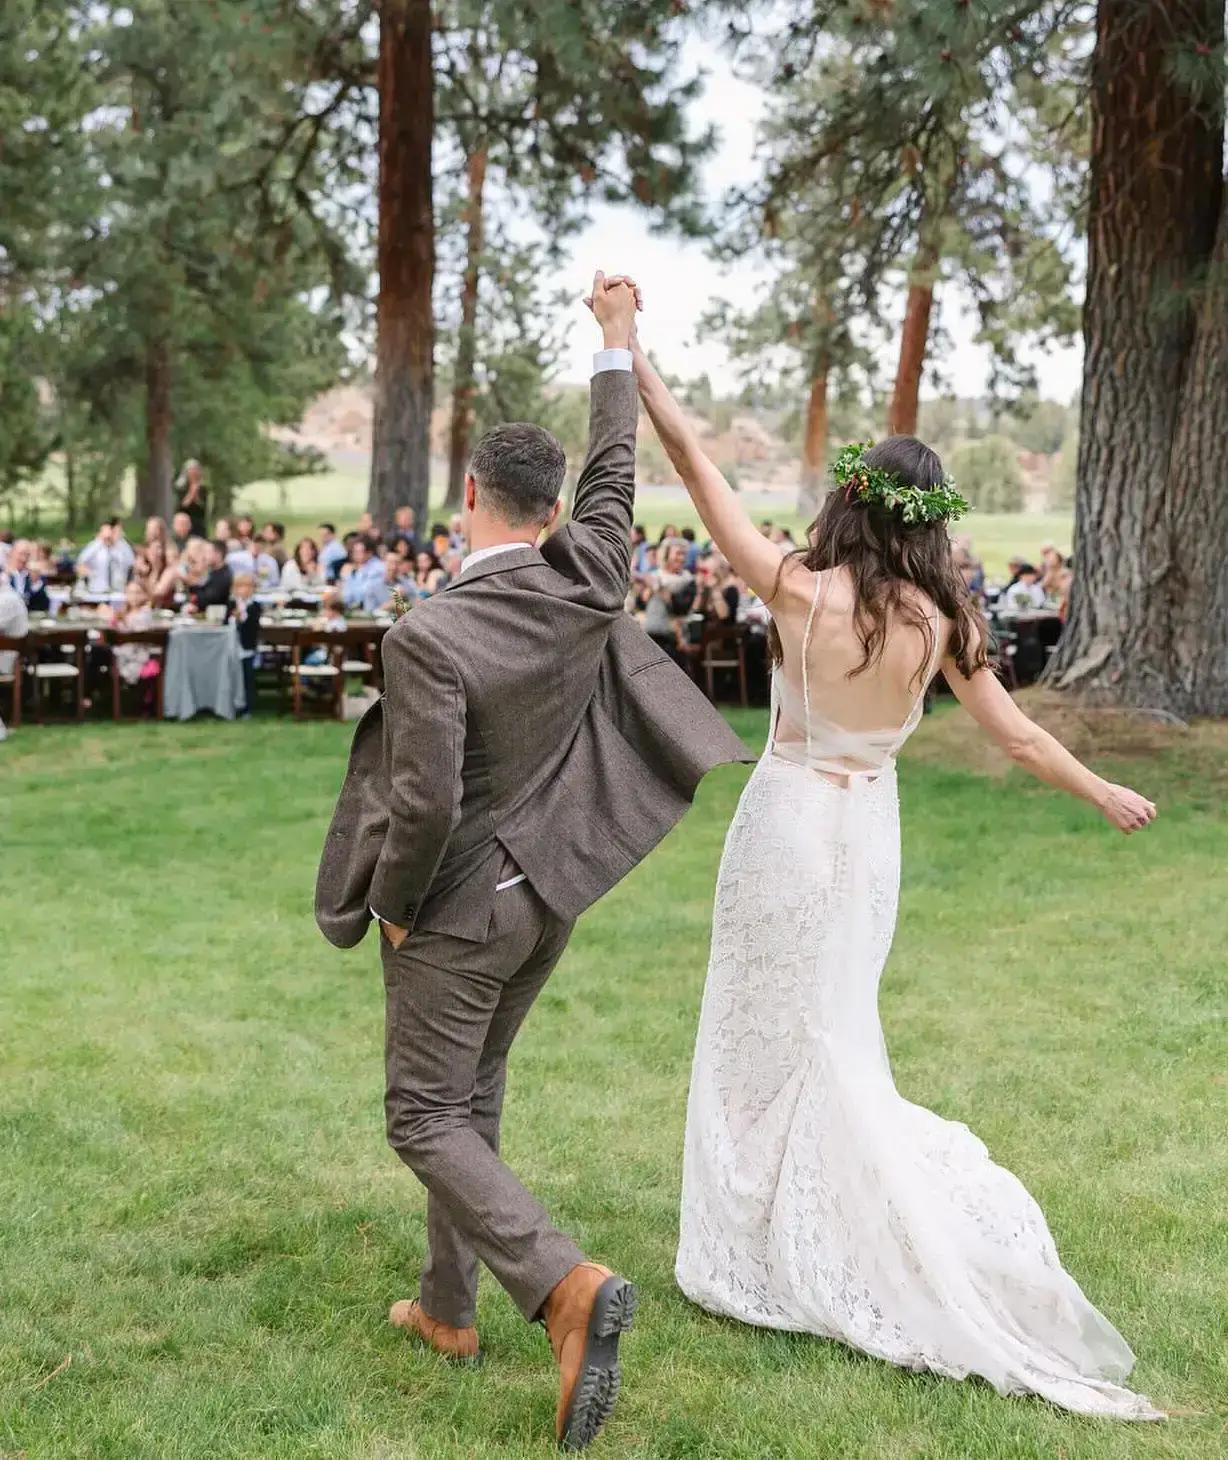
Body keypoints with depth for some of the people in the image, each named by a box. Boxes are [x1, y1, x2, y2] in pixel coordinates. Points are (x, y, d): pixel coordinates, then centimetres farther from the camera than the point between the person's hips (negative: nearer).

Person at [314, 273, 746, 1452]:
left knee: (426, 1119, 4)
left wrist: (389, 906, -8)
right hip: (547, 895, 7)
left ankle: (565, 1287, -15)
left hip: (457, 910, -7)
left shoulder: (428, 636, -26)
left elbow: (426, 805, -27)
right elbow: (613, 473, 8)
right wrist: (615, 343, 21)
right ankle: (448, 1307, 32)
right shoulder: (587, 581, -9)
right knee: (472, 1099, 21)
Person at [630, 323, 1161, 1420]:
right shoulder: (942, 621, -7)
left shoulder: (798, 589, -17)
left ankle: (762, 1260, 21)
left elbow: (699, 467, -12)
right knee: (834, 1040, 19)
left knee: (767, 1041, 10)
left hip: (787, 824, -4)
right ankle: (833, 1253, 25)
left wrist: (637, 365, -5)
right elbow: (1018, 736, 0)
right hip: (870, 833, 4)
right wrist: (1105, 794, 16)